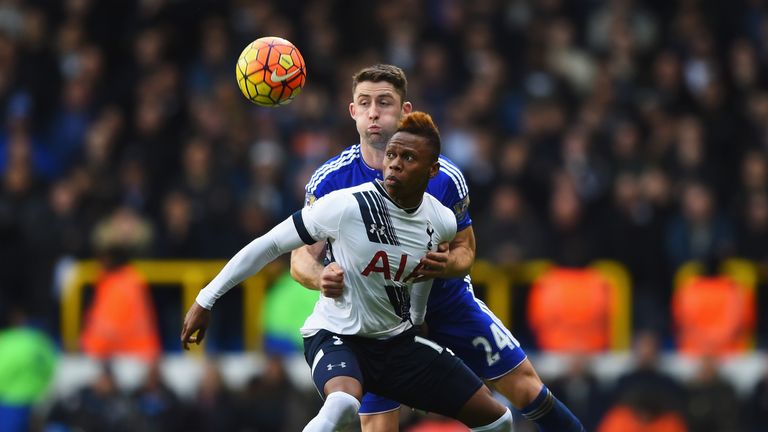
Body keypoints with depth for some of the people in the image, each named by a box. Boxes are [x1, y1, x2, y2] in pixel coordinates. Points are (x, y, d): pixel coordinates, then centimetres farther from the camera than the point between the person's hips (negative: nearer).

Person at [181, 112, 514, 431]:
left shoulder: (442, 222, -7)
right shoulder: (346, 206, -22)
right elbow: (268, 246, -14)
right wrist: (206, 300, -12)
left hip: (399, 341, 6)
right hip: (336, 336, -6)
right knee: (344, 404, -41)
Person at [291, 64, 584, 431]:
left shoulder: (443, 176, -14)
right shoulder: (329, 181, -16)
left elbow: (465, 248, -1)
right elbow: (301, 258, -14)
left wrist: (448, 264, -26)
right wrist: (320, 277, -38)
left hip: (447, 301, 1)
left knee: (524, 385, 1)